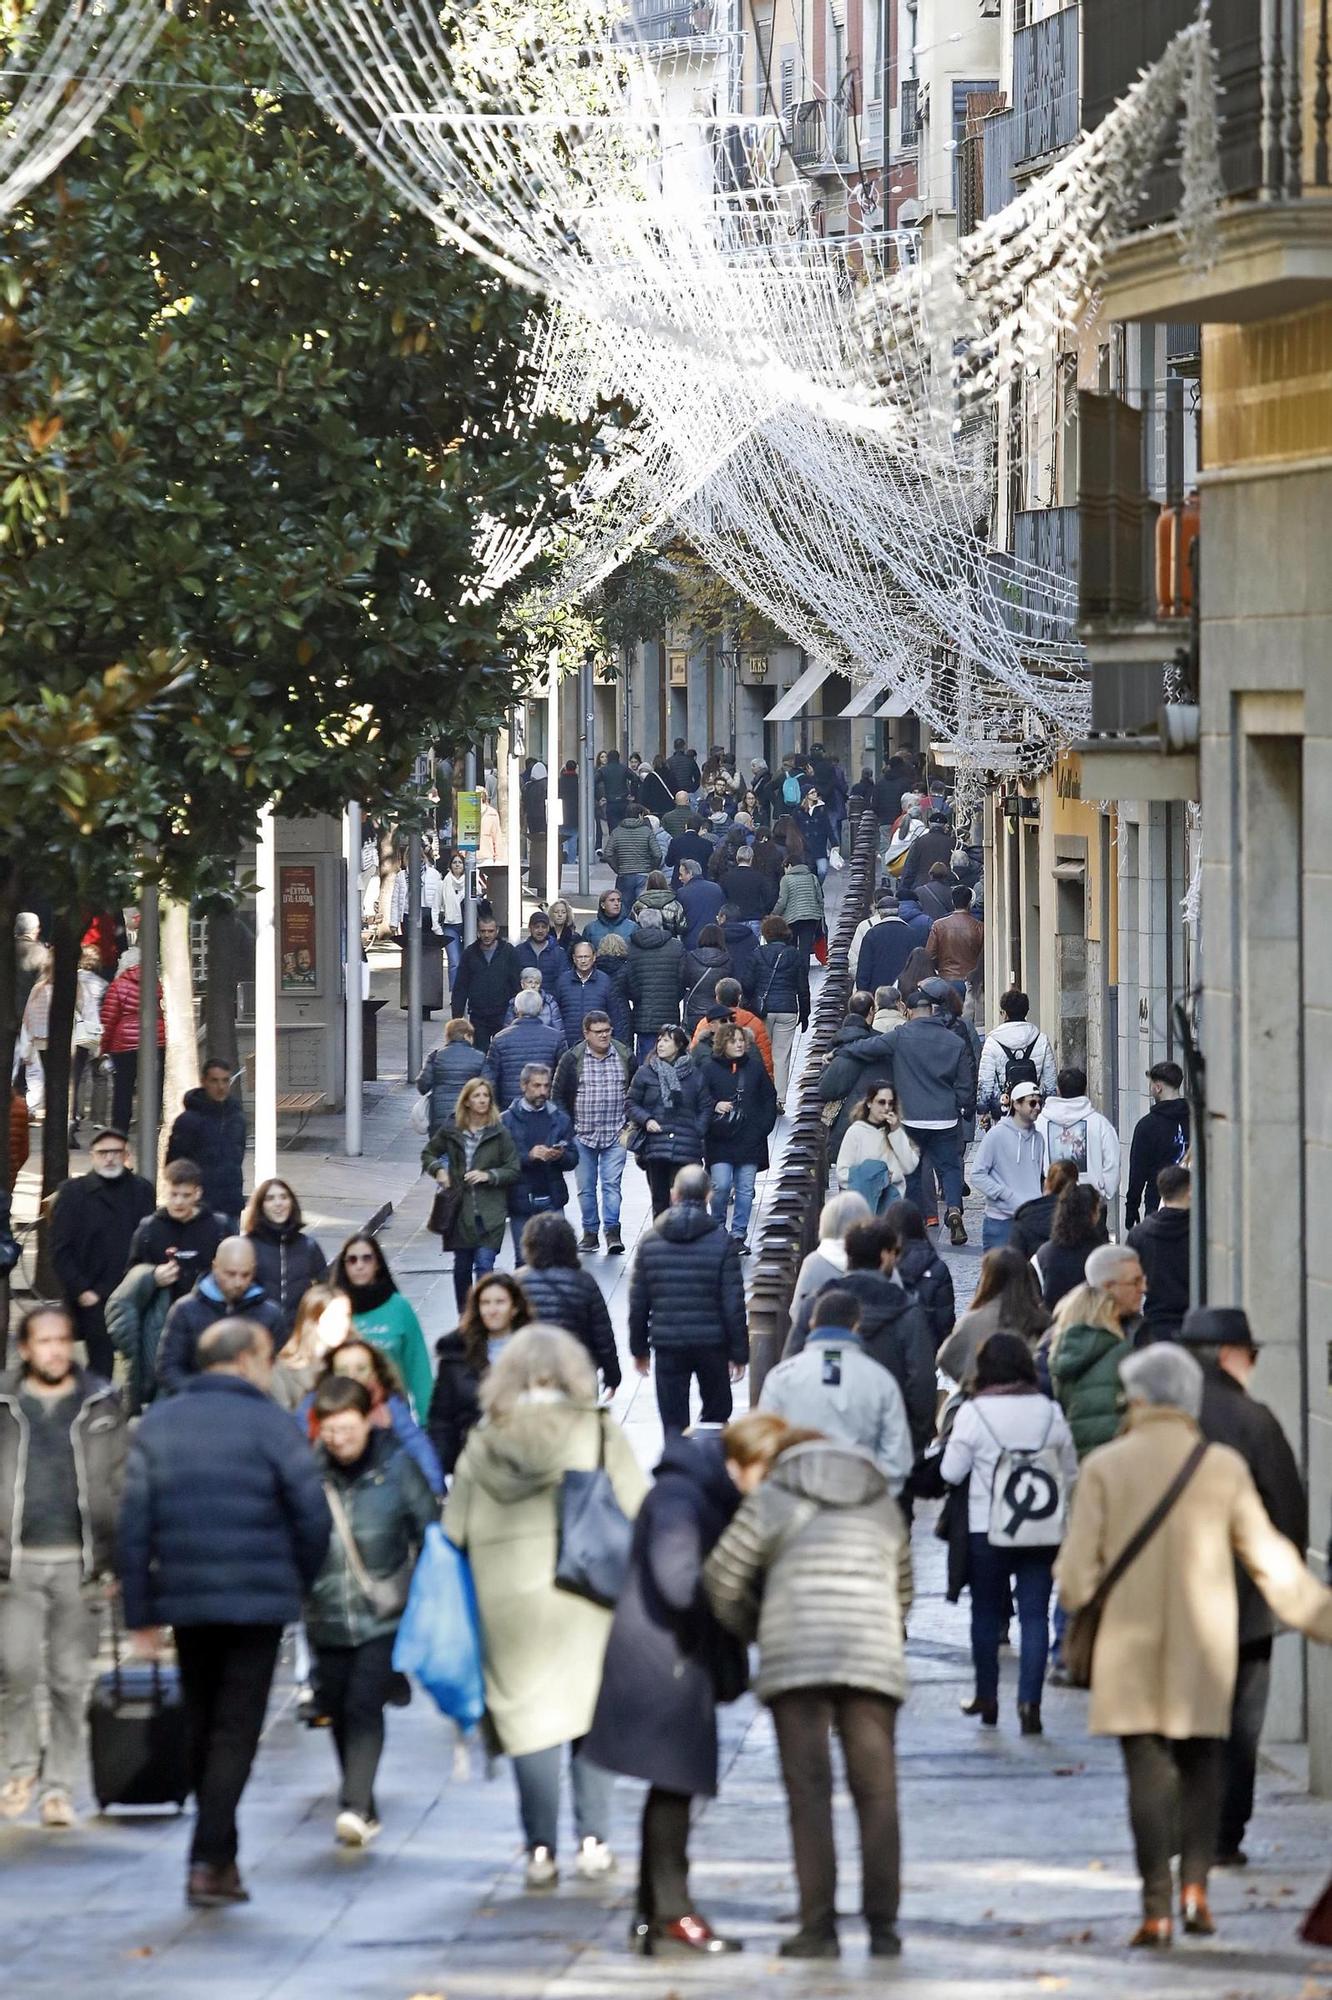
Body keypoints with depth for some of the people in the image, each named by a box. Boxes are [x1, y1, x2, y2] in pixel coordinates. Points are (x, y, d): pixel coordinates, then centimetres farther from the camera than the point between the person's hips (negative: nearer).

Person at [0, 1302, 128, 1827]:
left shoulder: (101, 1406, 8)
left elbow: (120, 1486, 9)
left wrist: (119, 1560, 2)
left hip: (79, 1562, 1)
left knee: (70, 1681, 2)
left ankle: (59, 1785, 10)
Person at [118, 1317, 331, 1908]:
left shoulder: (156, 1425, 6)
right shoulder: (268, 1423, -7)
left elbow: (133, 1523, 3)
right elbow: (312, 1514, -10)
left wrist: (140, 1613, 6)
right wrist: (302, 1581, 8)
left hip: (184, 1601, 4)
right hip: (258, 1603, -4)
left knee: (202, 1728, 17)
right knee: (236, 1731, -1)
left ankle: (219, 1854, 24)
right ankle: (209, 1861, -10)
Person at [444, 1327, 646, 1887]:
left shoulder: (482, 1443, 4)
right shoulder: (599, 1434, -1)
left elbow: (454, 1532, 4)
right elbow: (638, 1513, -4)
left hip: (507, 1596, 1)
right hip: (583, 1589, -1)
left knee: (530, 1717, 5)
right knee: (590, 1712, 10)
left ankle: (540, 1850, 4)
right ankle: (592, 1841, 6)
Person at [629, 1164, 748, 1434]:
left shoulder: (650, 1240, -2)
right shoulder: (722, 1242, -8)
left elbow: (638, 1302, 3)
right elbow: (734, 1303, -7)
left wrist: (639, 1348, 14)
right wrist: (739, 1353, 1)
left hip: (667, 1344, 1)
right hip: (712, 1345, -1)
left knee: (673, 1424, 4)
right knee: (716, 1416, 17)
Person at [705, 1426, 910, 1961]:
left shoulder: (771, 1500, 10)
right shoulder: (884, 1507, 22)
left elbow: (722, 1580, 10)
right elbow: (901, 1592, 24)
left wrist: (750, 1631, 27)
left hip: (795, 1657, -2)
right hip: (874, 1657, 3)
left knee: (809, 1791, -3)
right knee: (876, 1791, 4)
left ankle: (819, 1926, -8)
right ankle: (882, 1925, -1)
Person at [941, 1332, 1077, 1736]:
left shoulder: (973, 1413, -9)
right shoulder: (1050, 1413, 0)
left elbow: (951, 1473, -4)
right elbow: (1071, 1472, 9)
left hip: (987, 1531, -2)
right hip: (1044, 1532, 2)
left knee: (986, 1612, 14)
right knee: (1034, 1614, 1)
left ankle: (987, 1697, 22)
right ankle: (1030, 1701, -9)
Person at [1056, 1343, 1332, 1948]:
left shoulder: (1104, 1467, -3)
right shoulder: (1224, 1467, 0)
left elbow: (1077, 1571, -5)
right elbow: (1270, 1561, 2)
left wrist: (1077, 1603, 17)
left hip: (1129, 1644, -1)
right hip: (1203, 1647, 1)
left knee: (1148, 1771, 2)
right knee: (1202, 1763, 15)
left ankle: (1156, 1909, -4)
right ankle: (1194, 1882, -1)